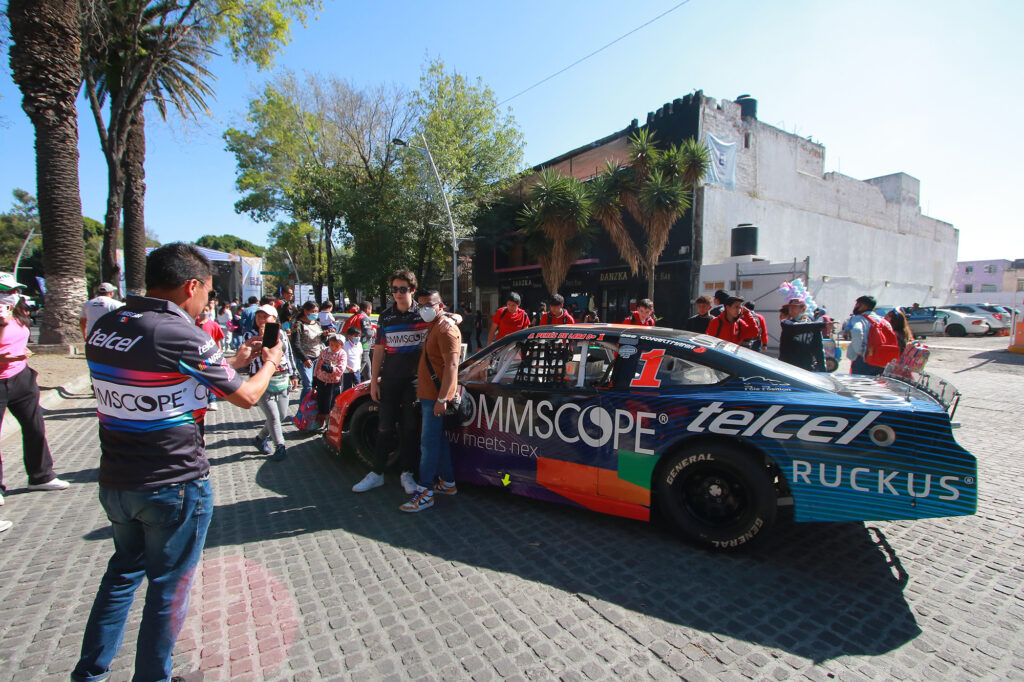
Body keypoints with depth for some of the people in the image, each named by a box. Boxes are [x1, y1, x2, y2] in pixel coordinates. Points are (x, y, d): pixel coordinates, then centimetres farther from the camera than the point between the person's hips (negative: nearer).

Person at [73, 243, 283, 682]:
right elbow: (246, 397, -12)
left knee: (124, 571, 28)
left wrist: (232, 362, 16)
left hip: (114, 482, 7)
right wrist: (269, 364, 8)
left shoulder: (103, 328, 1)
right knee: (168, 587, 12)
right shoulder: (181, 336, -23)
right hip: (174, 487, -7)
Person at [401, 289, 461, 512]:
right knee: (439, 440, 16)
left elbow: (451, 365, -22)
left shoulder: (446, 329, -14)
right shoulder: (432, 328, 18)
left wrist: (441, 398, -25)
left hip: (436, 397, -10)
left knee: (429, 443, -6)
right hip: (428, 394, 10)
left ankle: (425, 493, 1)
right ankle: (448, 483, 28)